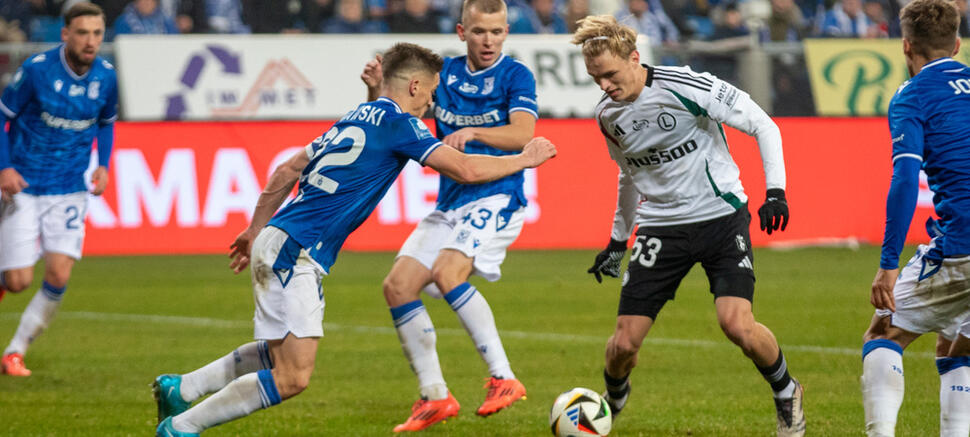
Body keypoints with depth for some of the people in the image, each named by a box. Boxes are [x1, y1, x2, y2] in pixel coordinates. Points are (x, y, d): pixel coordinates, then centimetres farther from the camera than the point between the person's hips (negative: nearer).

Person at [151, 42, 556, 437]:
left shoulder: (356, 118, 19)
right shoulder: (397, 123, -7)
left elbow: (287, 171, 24)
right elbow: (465, 169, -12)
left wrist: (256, 230, 32)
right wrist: (524, 160, 2)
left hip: (274, 242, 10)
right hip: (294, 252, -10)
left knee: (280, 352, 26)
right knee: (292, 377, -10)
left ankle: (180, 388, 26)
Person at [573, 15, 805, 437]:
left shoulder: (685, 87, -18)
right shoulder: (608, 115, 1)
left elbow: (763, 126, -10)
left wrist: (775, 191, -19)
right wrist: (617, 241, 24)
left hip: (721, 216, -4)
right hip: (661, 225, 4)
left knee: (736, 323, -23)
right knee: (624, 342, -4)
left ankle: (787, 394, 7)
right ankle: (612, 402, 31)